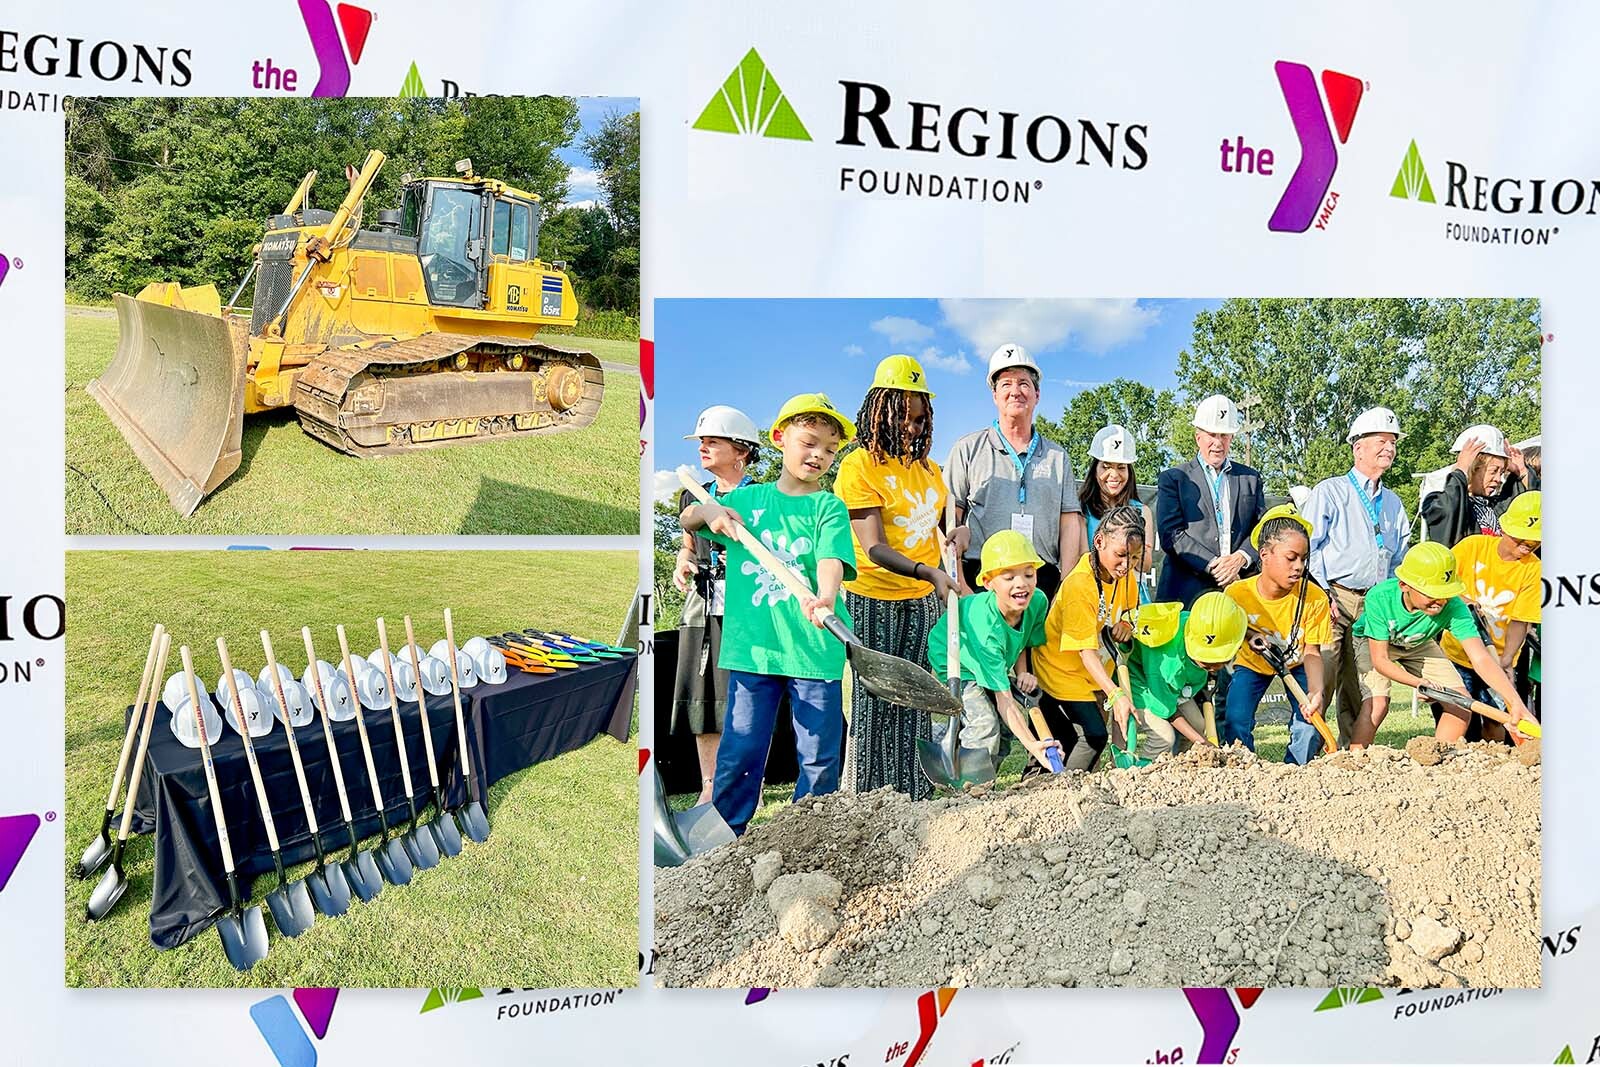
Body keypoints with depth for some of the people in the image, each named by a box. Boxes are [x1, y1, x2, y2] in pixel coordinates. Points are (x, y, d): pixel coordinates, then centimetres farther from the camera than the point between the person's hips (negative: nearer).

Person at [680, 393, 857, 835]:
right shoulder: (748, 498, 11)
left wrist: (824, 598, -36)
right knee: (739, 751, 7)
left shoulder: (828, 507, 2)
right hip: (751, 645, 2)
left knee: (819, 757, 6)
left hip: (813, 648, -1)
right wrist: (709, 511, -5)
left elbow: (832, 559, -15)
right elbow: (687, 520, 19)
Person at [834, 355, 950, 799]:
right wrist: (928, 573, -31)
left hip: (924, 602, 6)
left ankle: (917, 800, 16)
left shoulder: (927, 468, 12)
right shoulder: (858, 467, -10)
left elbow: (946, 527, 24)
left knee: (917, 703, 8)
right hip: (874, 603, -5)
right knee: (874, 702, 1)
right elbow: (874, 548, -19)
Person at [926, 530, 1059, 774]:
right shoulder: (985, 626, -40)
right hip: (951, 666, -7)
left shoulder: (1038, 601, -21)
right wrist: (1032, 745, -49)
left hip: (990, 668, 7)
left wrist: (1022, 673, -14)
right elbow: (1004, 700, -39)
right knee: (985, 724, -25)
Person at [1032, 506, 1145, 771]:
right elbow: (1086, 651, -32)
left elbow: (1130, 610, 14)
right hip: (1063, 669, -7)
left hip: (1096, 669, 7)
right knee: (1094, 735, -14)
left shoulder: (1125, 573, -7)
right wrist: (1116, 694, -41)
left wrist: (1125, 624, -11)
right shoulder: (1079, 585, -30)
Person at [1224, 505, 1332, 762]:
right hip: (1251, 664, -1)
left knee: (1310, 720, -19)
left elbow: (1312, 652, -20)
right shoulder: (1237, 594, -29)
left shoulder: (1314, 598, -27)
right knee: (1236, 722, -20)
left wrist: (1315, 692, -37)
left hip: (1296, 663, 1)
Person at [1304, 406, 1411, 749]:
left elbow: (1399, 559, 25)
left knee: (1362, 691, 6)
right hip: (1333, 600, -5)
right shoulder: (1329, 491, 4)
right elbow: (1307, 548, -4)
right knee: (1320, 685, -12)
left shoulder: (1393, 503, 22)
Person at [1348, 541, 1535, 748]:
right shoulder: (1379, 598, -39)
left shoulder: (1453, 607, -35)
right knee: (1377, 703, -26)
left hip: (1418, 645, 3)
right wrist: (1418, 682, -47)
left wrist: (1515, 702, -52)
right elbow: (1380, 660, -32)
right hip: (1374, 642, -3)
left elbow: (1481, 658, -39)